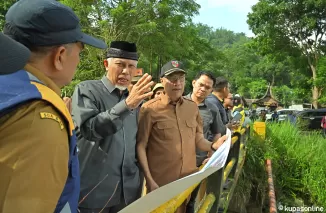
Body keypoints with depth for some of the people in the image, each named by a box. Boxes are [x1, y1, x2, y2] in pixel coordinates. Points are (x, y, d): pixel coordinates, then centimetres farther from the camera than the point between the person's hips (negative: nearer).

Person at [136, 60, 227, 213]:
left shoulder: (192, 107, 6)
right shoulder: (149, 109, -9)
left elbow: (198, 140, 10)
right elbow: (140, 147, -8)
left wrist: (213, 146, -10)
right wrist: (149, 180, -13)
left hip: (190, 181, 5)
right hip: (160, 184, -4)